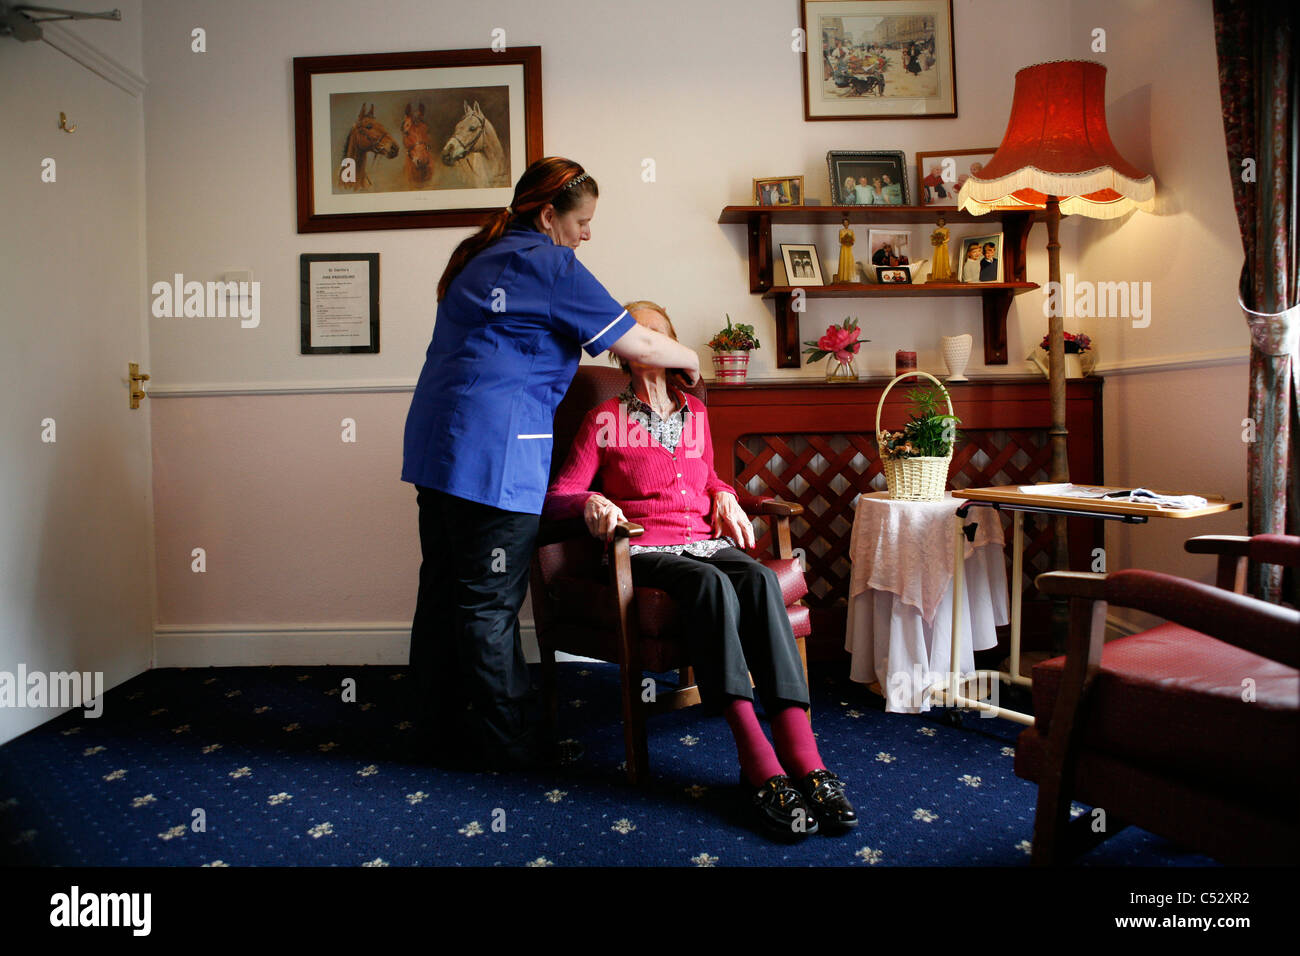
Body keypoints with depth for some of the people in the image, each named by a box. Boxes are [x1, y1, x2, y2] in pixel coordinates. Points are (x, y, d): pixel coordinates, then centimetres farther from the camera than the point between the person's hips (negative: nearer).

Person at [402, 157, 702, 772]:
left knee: (444, 592, 13)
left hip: (436, 443, 10)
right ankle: (509, 745, 12)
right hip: (493, 451, -9)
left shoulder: (480, 257, 20)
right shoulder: (547, 263, -7)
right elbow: (638, 344, -7)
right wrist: (688, 358, 12)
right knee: (489, 605, -2)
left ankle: (445, 733, 25)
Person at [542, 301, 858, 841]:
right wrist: (591, 502, -18)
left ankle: (803, 758, -41)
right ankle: (761, 770, -43)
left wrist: (724, 495, 14)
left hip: (705, 540, 4)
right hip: (646, 549, -3)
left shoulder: (695, 413, 24)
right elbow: (558, 495, 4)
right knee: (712, 584, -37)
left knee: (759, 579, -32)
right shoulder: (604, 421, 11)